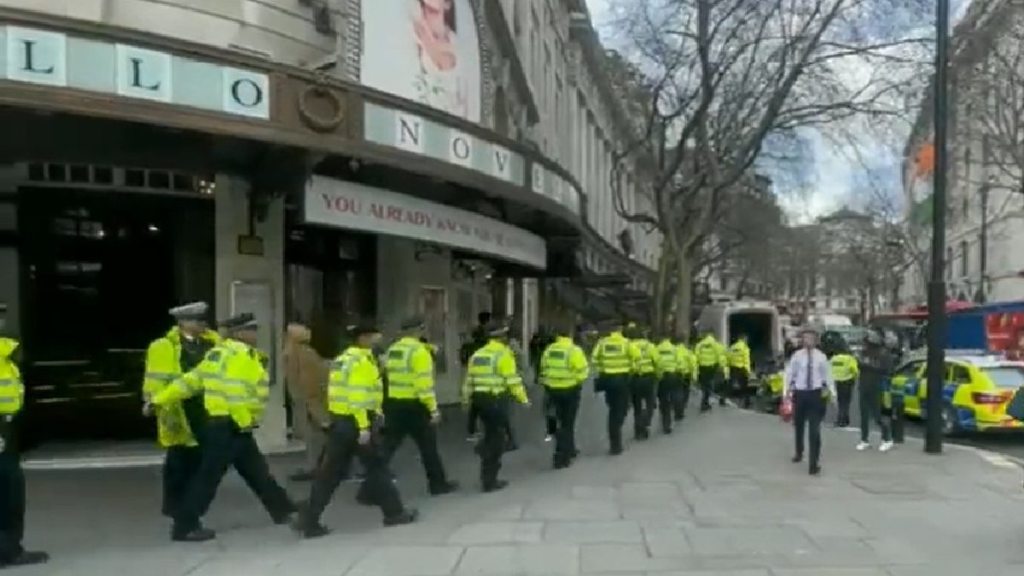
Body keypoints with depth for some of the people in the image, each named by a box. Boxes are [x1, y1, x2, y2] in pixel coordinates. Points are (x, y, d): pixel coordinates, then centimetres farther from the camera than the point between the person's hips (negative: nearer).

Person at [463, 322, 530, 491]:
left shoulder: (477, 354, 11)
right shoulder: (504, 354, -10)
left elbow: (469, 379, 14)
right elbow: (513, 380, -14)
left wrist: (466, 399, 23)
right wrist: (523, 398, -3)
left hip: (479, 399, 7)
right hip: (496, 400, -7)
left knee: (492, 433, 28)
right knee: (497, 439, 4)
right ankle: (489, 480, 8)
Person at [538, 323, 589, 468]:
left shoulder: (548, 350, 2)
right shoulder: (574, 350, -15)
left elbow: (543, 369, 8)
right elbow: (582, 370, -15)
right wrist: (578, 381, 4)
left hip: (553, 389, 5)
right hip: (570, 390, -5)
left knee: (562, 420, 21)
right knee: (567, 423, 3)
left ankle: (569, 449, 35)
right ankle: (561, 457, 1)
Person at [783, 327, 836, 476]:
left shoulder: (821, 356, -2)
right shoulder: (797, 355, -3)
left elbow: (828, 375, 3)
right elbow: (789, 374, 0)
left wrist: (832, 392, 0)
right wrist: (786, 391, -3)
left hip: (815, 394, -1)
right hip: (800, 393, 1)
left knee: (814, 429, -6)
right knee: (798, 426, 18)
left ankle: (814, 462, -1)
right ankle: (799, 452, 44)